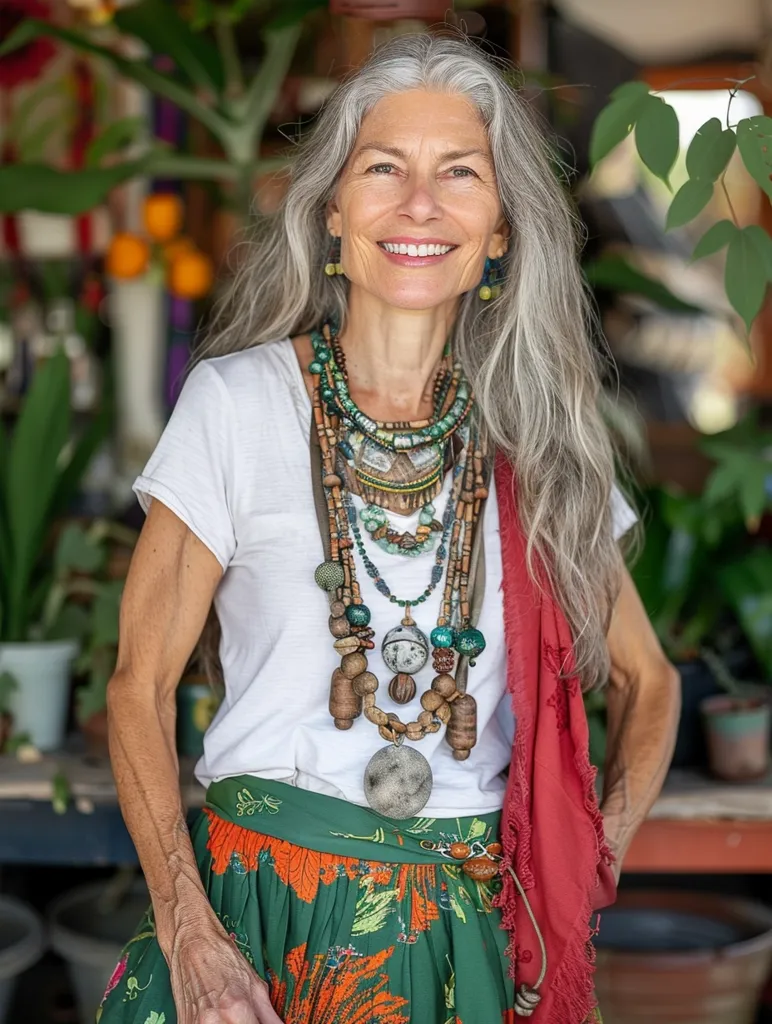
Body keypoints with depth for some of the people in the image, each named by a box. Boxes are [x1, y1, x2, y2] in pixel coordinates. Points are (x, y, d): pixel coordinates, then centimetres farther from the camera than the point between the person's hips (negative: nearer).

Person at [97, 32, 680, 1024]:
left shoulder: (539, 441, 3)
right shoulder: (237, 402, -4)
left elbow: (644, 680, 14)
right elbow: (140, 687, -3)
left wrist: (597, 856, -1)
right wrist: (189, 934, -13)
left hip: (475, 928, 2)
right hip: (263, 912, -2)